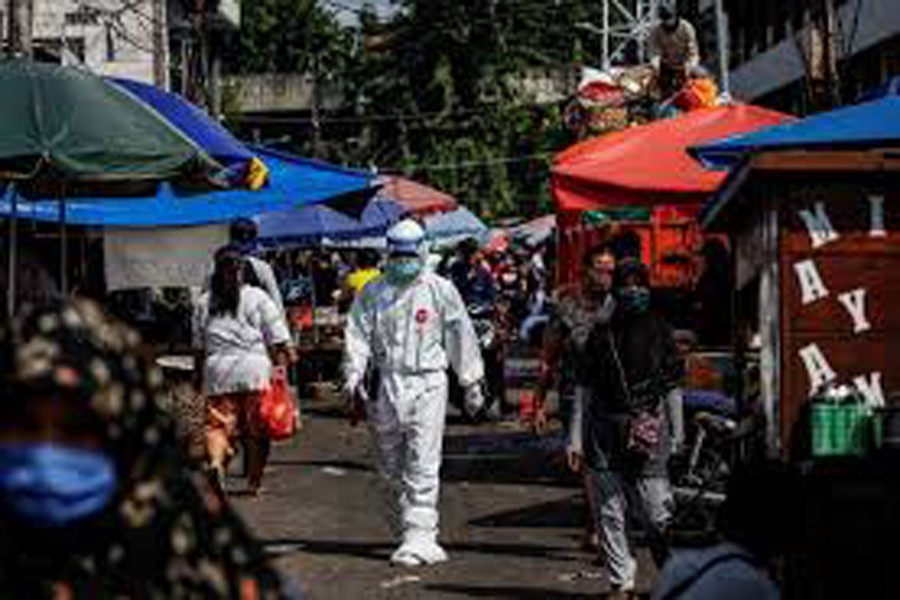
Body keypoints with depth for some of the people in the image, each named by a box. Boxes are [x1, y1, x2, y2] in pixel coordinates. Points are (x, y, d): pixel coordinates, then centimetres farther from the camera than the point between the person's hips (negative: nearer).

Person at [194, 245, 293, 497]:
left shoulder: (204, 303, 9)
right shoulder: (258, 298, 0)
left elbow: (199, 347, 14)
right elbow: (278, 340, -2)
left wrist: (199, 376, 23)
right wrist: (282, 365, 7)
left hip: (218, 373, 2)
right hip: (255, 371, -2)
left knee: (218, 424, 0)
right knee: (256, 429, 8)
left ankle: (216, 461, -27)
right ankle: (254, 482, 13)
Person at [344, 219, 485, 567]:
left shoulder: (440, 290, 3)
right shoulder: (372, 294, 8)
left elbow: (461, 337, 9)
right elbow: (358, 336, 4)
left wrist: (472, 383, 11)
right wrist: (355, 377, -11)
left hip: (427, 384, -3)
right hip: (385, 385, 3)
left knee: (422, 466, -10)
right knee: (390, 467, 9)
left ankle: (419, 536, -13)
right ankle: (405, 532, 20)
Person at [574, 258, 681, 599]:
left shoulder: (659, 330, 7)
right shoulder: (601, 335, 9)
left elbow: (673, 386, 9)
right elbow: (586, 390, 11)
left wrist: (677, 437, 5)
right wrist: (577, 440, 7)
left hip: (648, 429, -2)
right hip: (606, 430, 2)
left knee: (657, 514, -5)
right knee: (610, 513, 2)